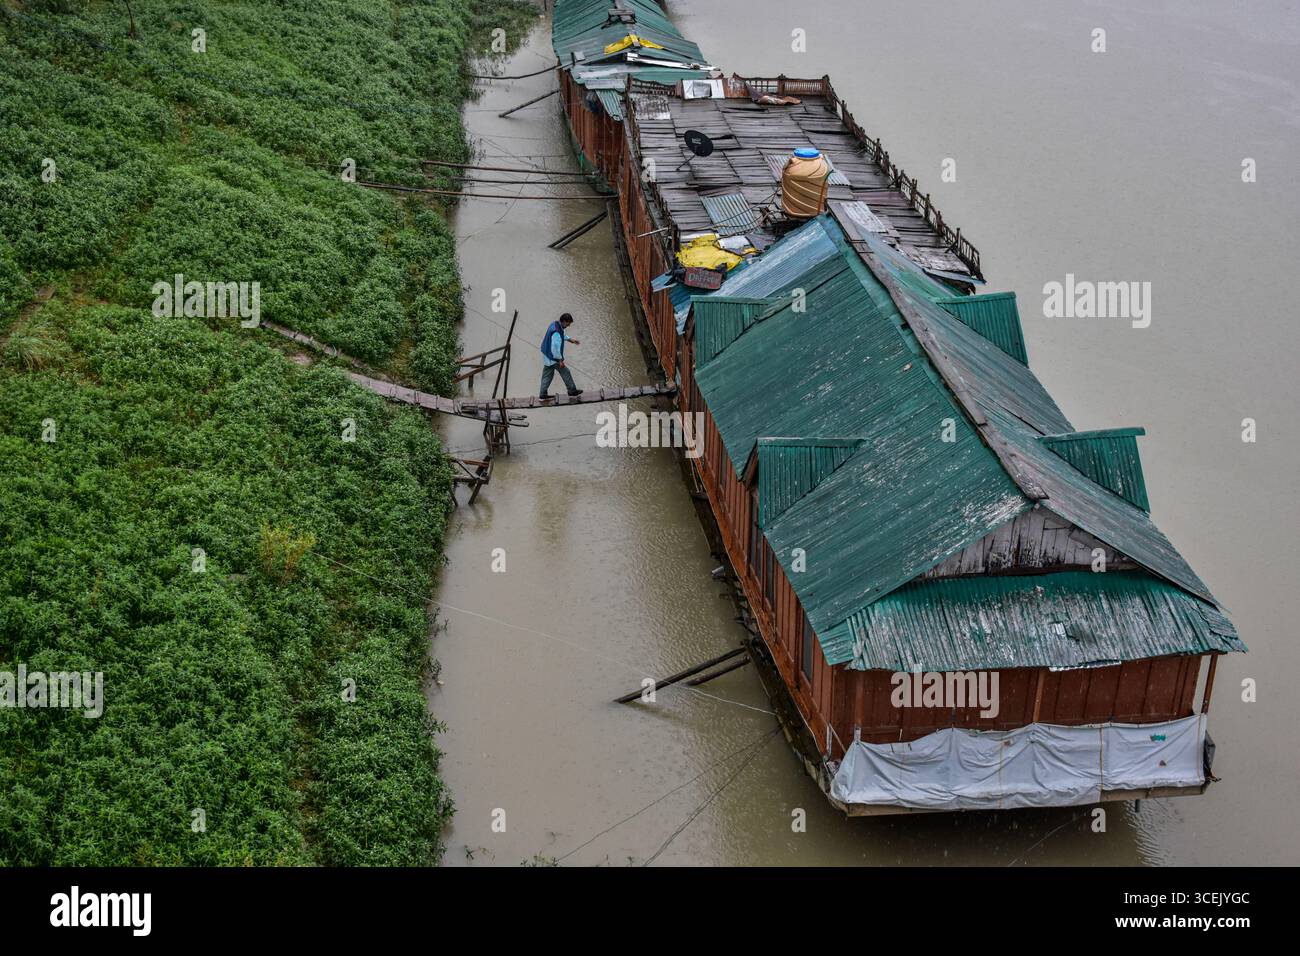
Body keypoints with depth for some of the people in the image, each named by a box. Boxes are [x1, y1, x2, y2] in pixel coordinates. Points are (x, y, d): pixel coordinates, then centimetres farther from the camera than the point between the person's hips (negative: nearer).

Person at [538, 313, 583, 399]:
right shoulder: (556, 332, -31)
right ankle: (572, 390, 23)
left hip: (546, 356, 10)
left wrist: (570, 339, 23)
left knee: (547, 375, 18)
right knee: (565, 373, 7)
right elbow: (556, 348, -30)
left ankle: (542, 394, 24)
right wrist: (560, 360, -23)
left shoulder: (554, 324, 0)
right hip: (553, 358, -10)